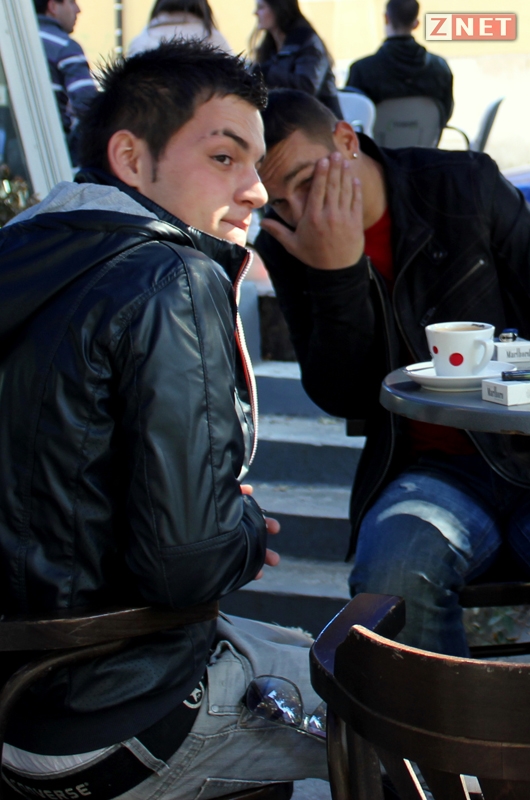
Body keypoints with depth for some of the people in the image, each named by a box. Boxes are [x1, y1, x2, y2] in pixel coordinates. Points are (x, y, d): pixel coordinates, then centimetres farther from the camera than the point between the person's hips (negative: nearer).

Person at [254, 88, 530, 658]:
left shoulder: (466, 185, 0)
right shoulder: (287, 249, 3)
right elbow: (341, 397, -3)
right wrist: (336, 274, -16)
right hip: (434, 469, 1)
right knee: (390, 570, -31)